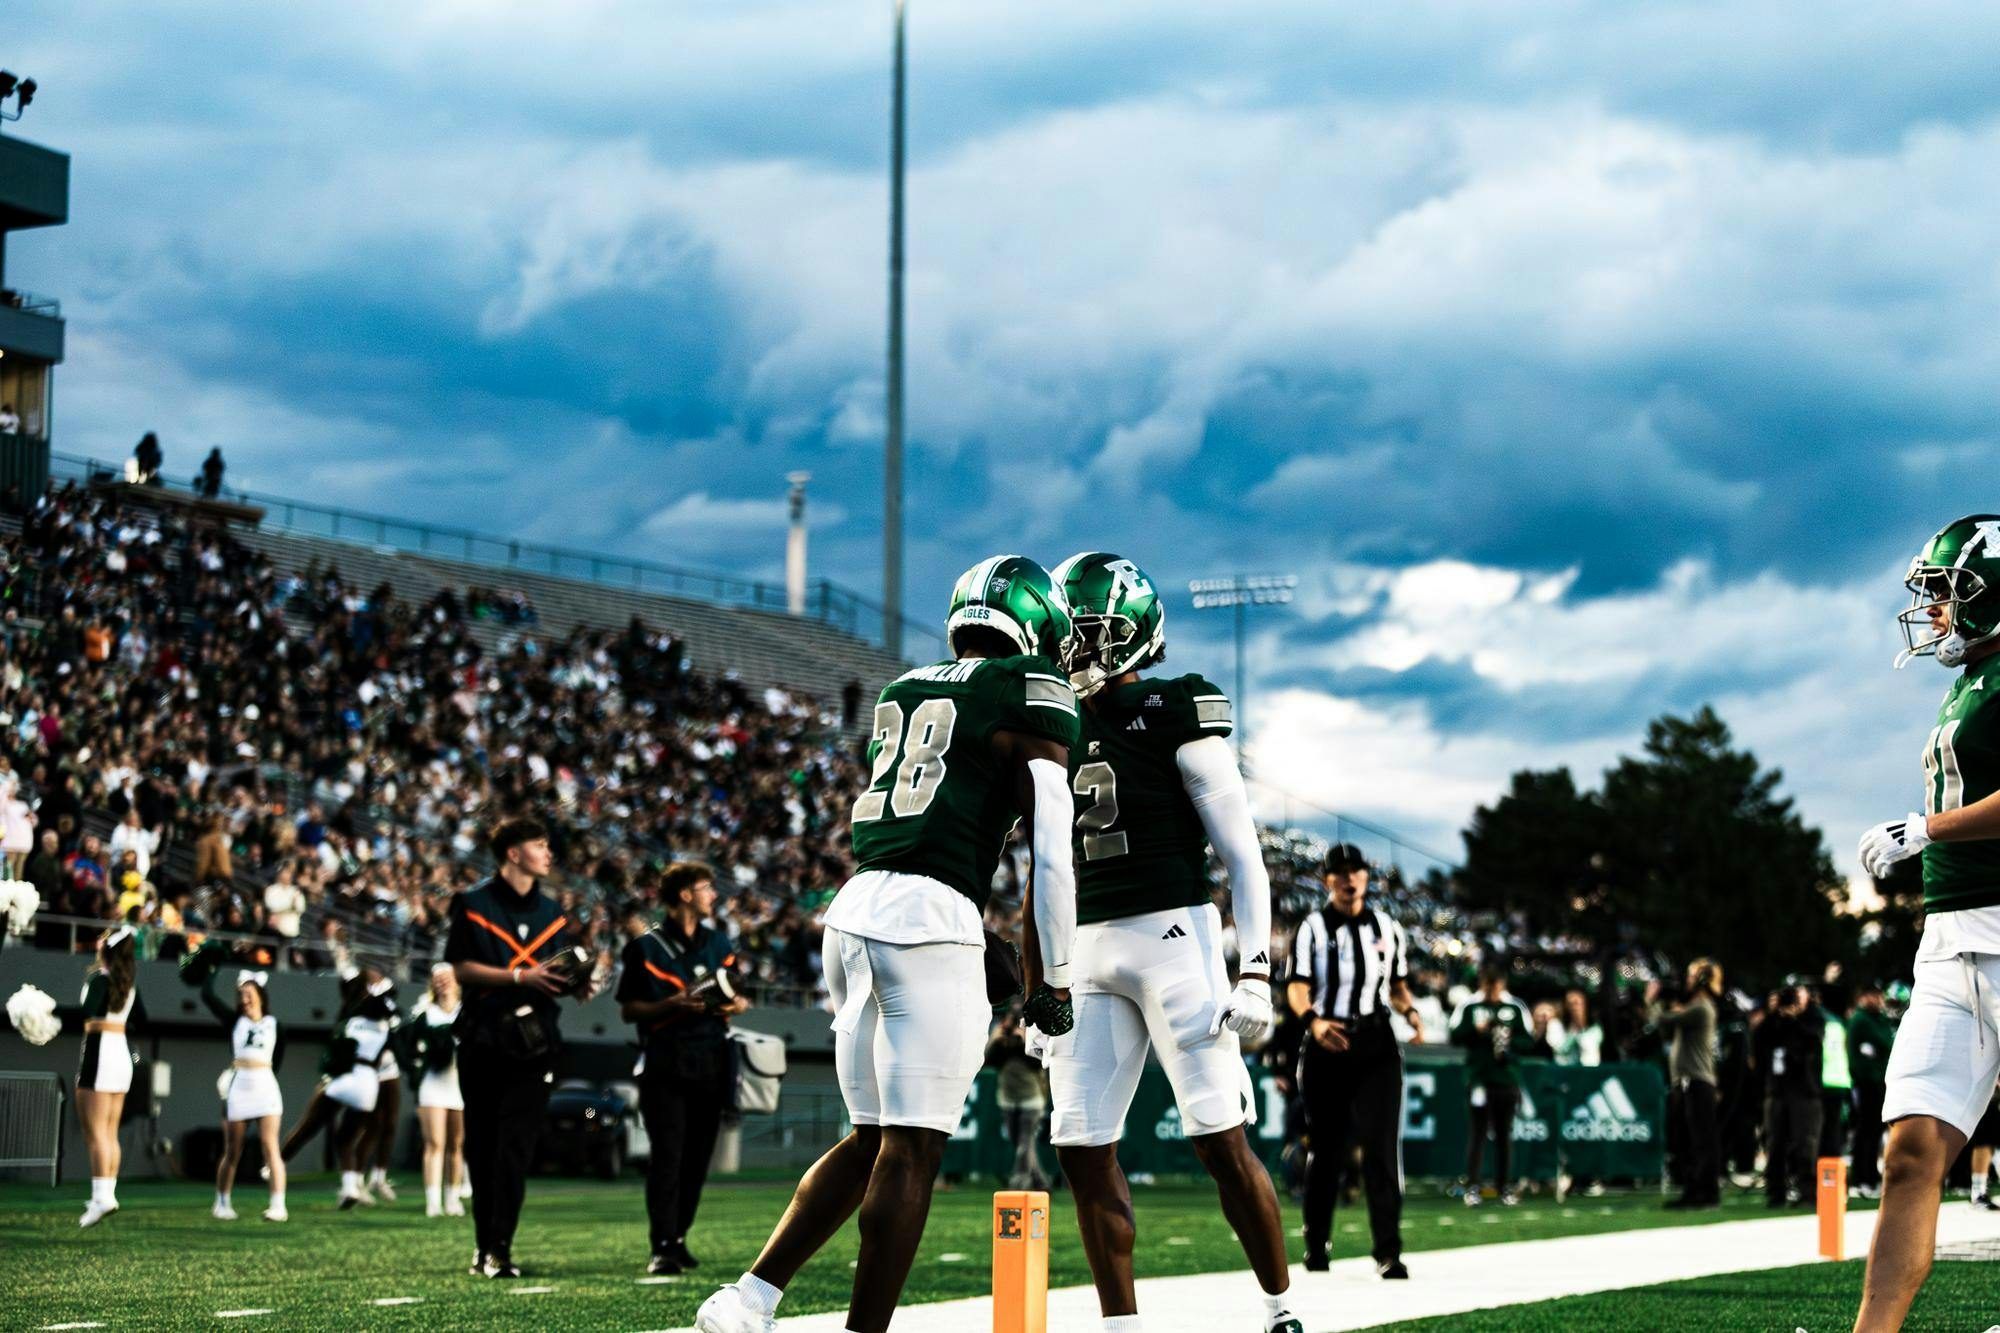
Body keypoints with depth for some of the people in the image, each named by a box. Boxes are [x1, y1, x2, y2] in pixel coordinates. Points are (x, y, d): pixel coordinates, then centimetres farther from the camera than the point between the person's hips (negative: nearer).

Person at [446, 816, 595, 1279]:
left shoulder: (552, 913, 16)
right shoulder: (474, 904, 0)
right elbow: (462, 968, -7)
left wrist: (576, 984, -4)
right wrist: (521, 977, -17)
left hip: (533, 1040, 3)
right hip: (483, 1037, -3)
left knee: (516, 1146, -7)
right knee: (483, 1146, 5)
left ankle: (499, 1249, -11)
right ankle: (484, 1246, 15)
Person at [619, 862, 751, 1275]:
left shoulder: (718, 944, 15)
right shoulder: (647, 948, -1)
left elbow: (731, 995, 23)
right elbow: (628, 1010, -2)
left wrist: (736, 1004, 0)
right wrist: (674, 1005, -16)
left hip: (711, 1062, 5)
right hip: (665, 1064, -5)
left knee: (698, 1155, 6)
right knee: (668, 1153, -12)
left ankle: (679, 1237, 16)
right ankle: (662, 1246, -15)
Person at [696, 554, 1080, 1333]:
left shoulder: (903, 694, 21)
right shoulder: (1031, 696, 0)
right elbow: (1052, 852, -6)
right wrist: (1050, 981, -1)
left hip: (856, 911, 7)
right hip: (929, 924, -7)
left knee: (874, 1138, 16)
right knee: (912, 1150, -3)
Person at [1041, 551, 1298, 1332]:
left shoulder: (1174, 713, -4)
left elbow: (1243, 855, -6)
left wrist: (1256, 973, -13)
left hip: (1173, 934, -6)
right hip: (1090, 950, 6)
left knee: (1221, 1142, -6)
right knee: (1081, 1146, -1)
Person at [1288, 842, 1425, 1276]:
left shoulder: (1387, 928, 12)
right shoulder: (1313, 928, 1)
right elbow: (1297, 989, -9)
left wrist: (1409, 1010, -3)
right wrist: (1313, 1021, -29)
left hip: (1376, 1044, 2)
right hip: (1326, 1045, -2)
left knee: (1382, 1144, -10)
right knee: (1326, 1147, 5)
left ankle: (1387, 1251, -12)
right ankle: (1316, 1245, 20)